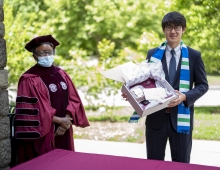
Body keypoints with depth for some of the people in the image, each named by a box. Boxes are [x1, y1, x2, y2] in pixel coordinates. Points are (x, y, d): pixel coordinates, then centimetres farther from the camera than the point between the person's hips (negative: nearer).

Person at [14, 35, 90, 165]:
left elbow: (74, 99, 7)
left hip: (64, 131, 6)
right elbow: (30, 109, -15)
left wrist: (66, 121, -10)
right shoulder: (29, 80, -10)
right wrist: (59, 120, -14)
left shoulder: (61, 74, 10)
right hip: (42, 133, -6)